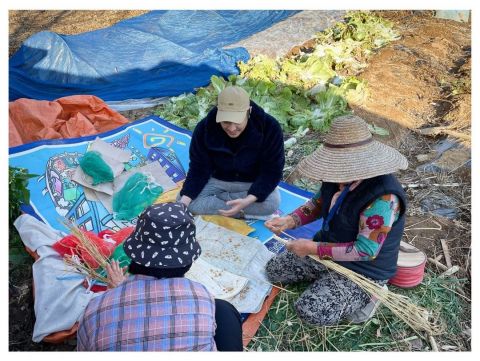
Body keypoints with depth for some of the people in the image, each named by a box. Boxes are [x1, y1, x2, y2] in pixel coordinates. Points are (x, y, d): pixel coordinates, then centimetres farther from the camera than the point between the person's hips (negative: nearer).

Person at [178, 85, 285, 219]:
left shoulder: (270, 127, -26)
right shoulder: (204, 128, -21)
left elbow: (272, 171, -21)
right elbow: (198, 168, -13)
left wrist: (248, 200, -37)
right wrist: (184, 200, -29)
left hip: (254, 183, -1)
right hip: (217, 180, 2)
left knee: (272, 203, -34)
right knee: (186, 201, -23)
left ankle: (216, 198, -14)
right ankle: (245, 213, -20)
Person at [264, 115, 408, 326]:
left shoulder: (383, 197, -32)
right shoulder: (340, 177, -8)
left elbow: (365, 250, -30)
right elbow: (318, 204, 10)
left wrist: (313, 248, -26)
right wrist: (289, 221, -9)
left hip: (363, 269, -7)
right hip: (328, 251, 8)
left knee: (311, 311, -24)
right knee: (273, 269, 5)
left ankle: (367, 295, -1)